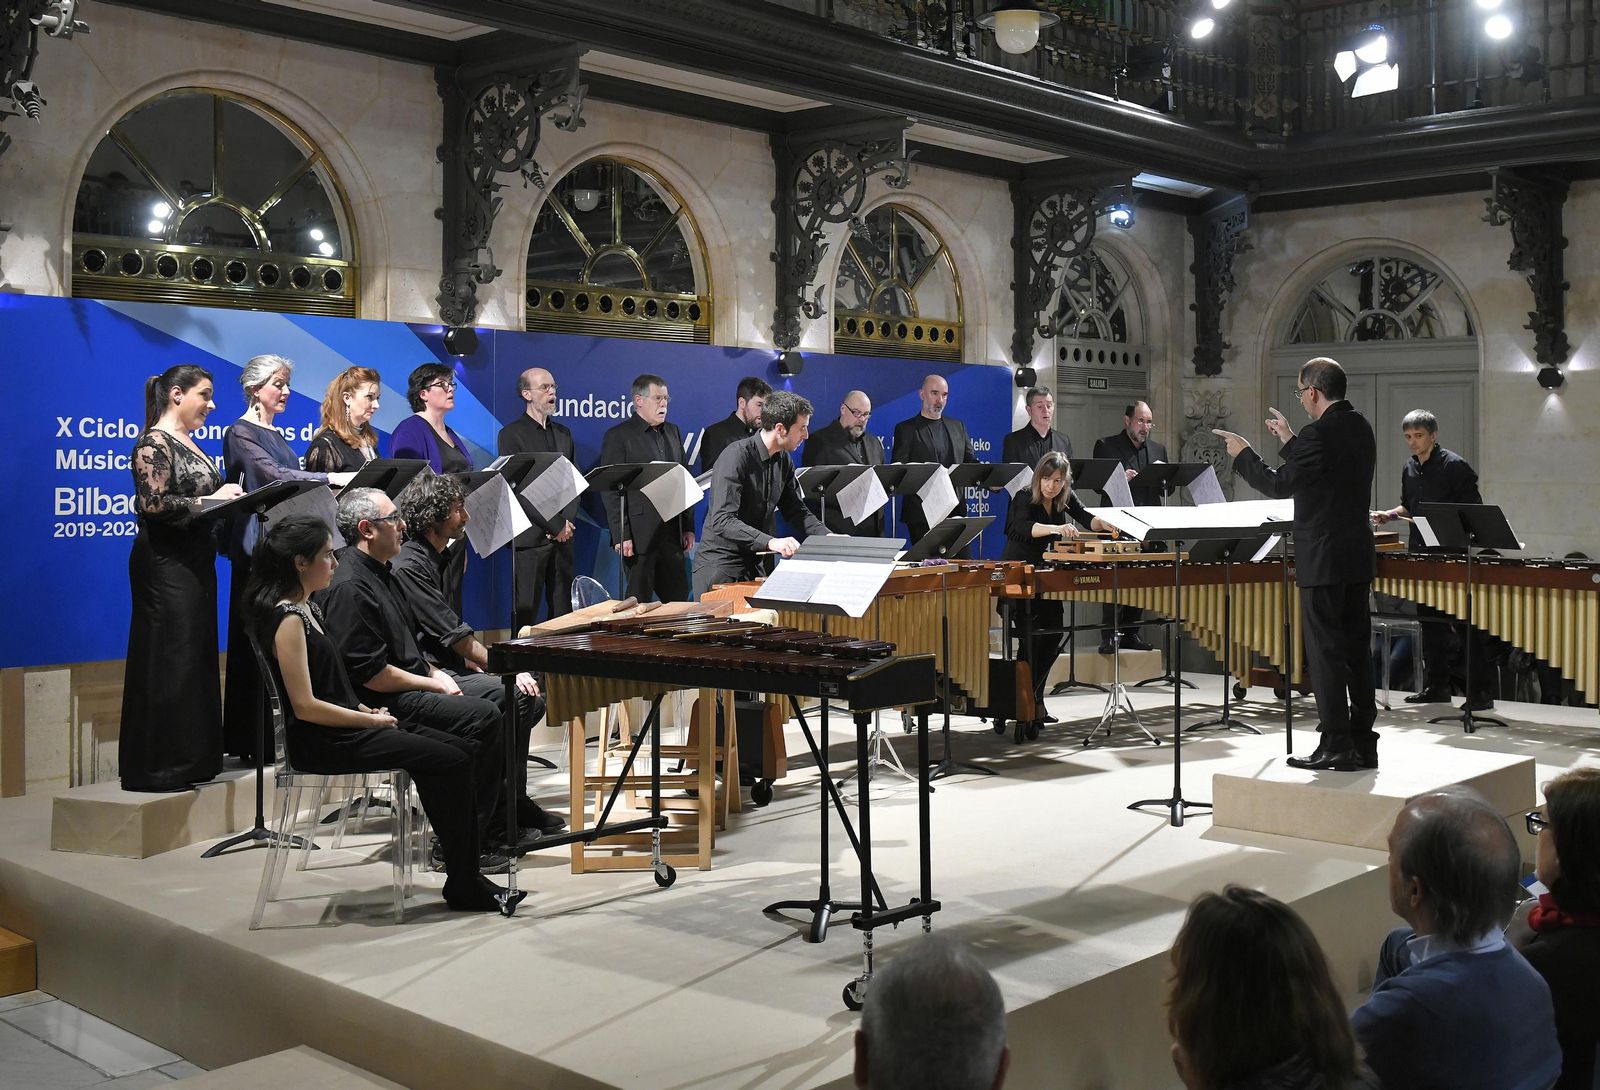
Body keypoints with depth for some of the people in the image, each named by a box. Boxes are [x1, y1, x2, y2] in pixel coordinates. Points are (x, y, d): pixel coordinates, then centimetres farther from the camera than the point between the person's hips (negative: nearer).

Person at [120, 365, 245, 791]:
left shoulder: (187, 444, 17)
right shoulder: (154, 443, -11)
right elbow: (153, 504, -21)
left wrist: (227, 497, 6)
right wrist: (210, 501, -15)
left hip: (193, 564, 10)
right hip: (166, 567, -10)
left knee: (197, 659, 10)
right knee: (167, 664, -8)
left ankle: (188, 762, 16)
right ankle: (155, 768, -3)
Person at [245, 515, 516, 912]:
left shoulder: (306, 608, 14)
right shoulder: (288, 619, -16)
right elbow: (305, 706, -21)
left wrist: (365, 710, 6)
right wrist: (371, 720, -13)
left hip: (344, 727, 10)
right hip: (319, 743, -10)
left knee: (461, 750, -1)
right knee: (447, 761, -17)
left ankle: (467, 876, -1)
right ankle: (463, 886, -8)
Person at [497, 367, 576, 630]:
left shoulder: (563, 433, 17)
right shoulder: (511, 434, -3)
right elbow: (517, 489, -10)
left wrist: (567, 522, -2)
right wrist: (555, 526, -12)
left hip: (562, 537, 6)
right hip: (530, 538, -6)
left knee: (563, 610, 5)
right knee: (525, 611, -5)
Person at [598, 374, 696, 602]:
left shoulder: (673, 433, 16)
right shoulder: (618, 436, -4)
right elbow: (612, 491, -9)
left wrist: (688, 527, 12)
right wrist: (621, 536, -15)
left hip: (672, 534, 6)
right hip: (639, 536, -6)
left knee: (679, 600, 7)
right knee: (639, 604, -1)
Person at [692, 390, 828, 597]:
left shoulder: (784, 461, 4)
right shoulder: (735, 457, -20)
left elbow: (795, 509, 14)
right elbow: (722, 521, -29)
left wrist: (827, 536, -3)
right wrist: (771, 542, -39)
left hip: (754, 564, 7)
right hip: (719, 567, -7)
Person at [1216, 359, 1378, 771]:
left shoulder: (1319, 433, -18)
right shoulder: (1360, 428, 10)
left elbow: (1279, 485, -14)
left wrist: (1242, 454, -2)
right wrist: (1290, 441, 25)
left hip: (1324, 560, -9)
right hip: (1357, 556, 9)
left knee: (1325, 650, -3)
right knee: (1356, 647, 12)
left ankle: (1336, 746, 0)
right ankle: (1362, 744, 17)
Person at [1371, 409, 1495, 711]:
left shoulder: (1454, 466, -7)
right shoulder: (1409, 469, 14)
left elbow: (1473, 508, -8)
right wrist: (1390, 514, 7)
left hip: (1452, 554, -7)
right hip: (1420, 552, 7)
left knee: (1465, 624, -6)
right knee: (1429, 623, 11)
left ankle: (1482, 692, -2)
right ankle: (1436, 686, 20)